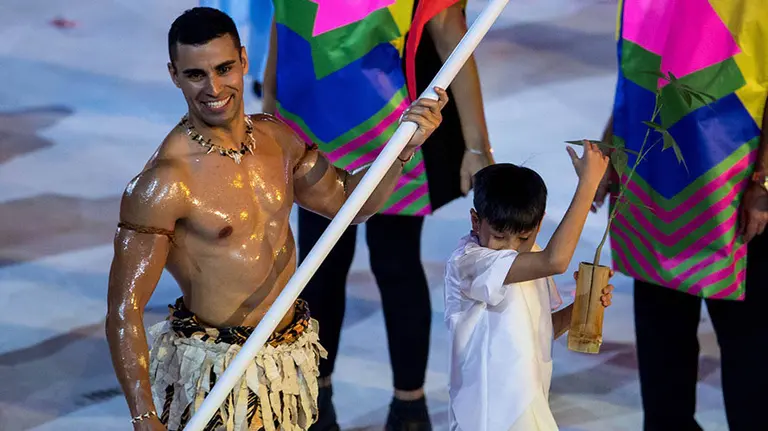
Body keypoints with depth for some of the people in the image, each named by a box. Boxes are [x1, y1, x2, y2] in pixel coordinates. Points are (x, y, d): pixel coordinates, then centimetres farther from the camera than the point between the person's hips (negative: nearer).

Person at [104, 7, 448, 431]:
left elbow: (348, 200, 17)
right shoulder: (164, 184, -20)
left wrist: (403, 146, -1)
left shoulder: (277, 137, 2)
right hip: (215, 373, -6)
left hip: (290, 359, 6)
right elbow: (124, 310, -20)